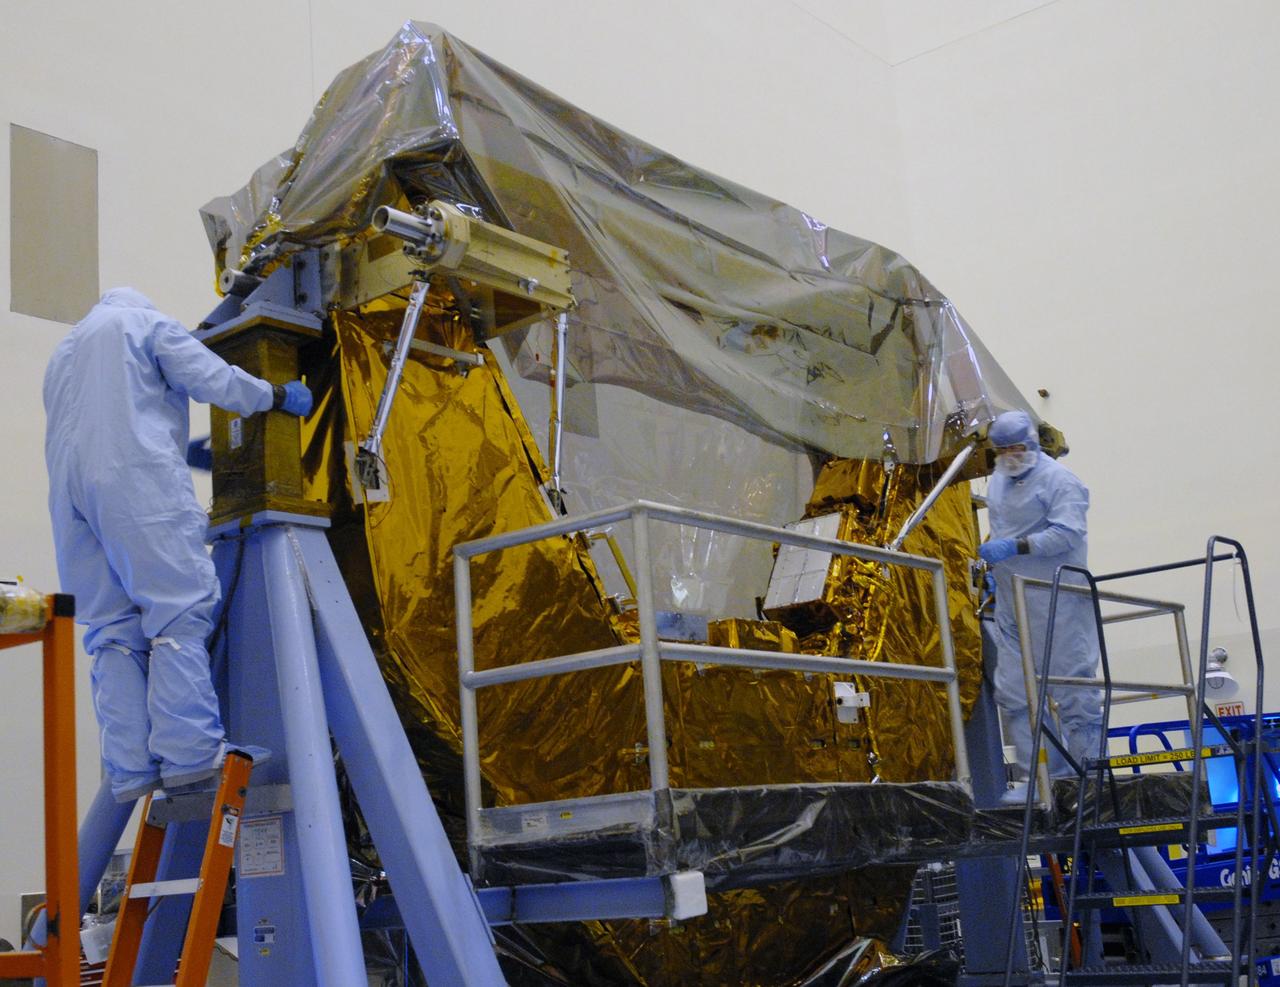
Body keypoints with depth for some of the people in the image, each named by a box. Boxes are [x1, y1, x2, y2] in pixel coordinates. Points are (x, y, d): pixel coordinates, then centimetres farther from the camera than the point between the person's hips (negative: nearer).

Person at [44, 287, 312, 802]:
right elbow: (212, 378, 1)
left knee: (113, 626, 3)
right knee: (180, 609, -11)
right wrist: (277, 396, 13)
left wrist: (178, 447, 38)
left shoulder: (64, 350, 34)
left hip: (70, 490, 7)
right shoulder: (145, 322, 14)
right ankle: (189, 751, -21)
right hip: (140, 480, -6)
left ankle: (130, 767, -5)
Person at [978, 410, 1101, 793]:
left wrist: (1016, 547, -25)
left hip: (1055, 601, -8)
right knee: (1012, 693, 7)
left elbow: (1069, 533, -20)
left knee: (1072, 690, -4)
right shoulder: (999, 481, 17)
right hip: (1011, 604, 8)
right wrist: (991, 551, 10)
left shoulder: (1058, 480, -9)